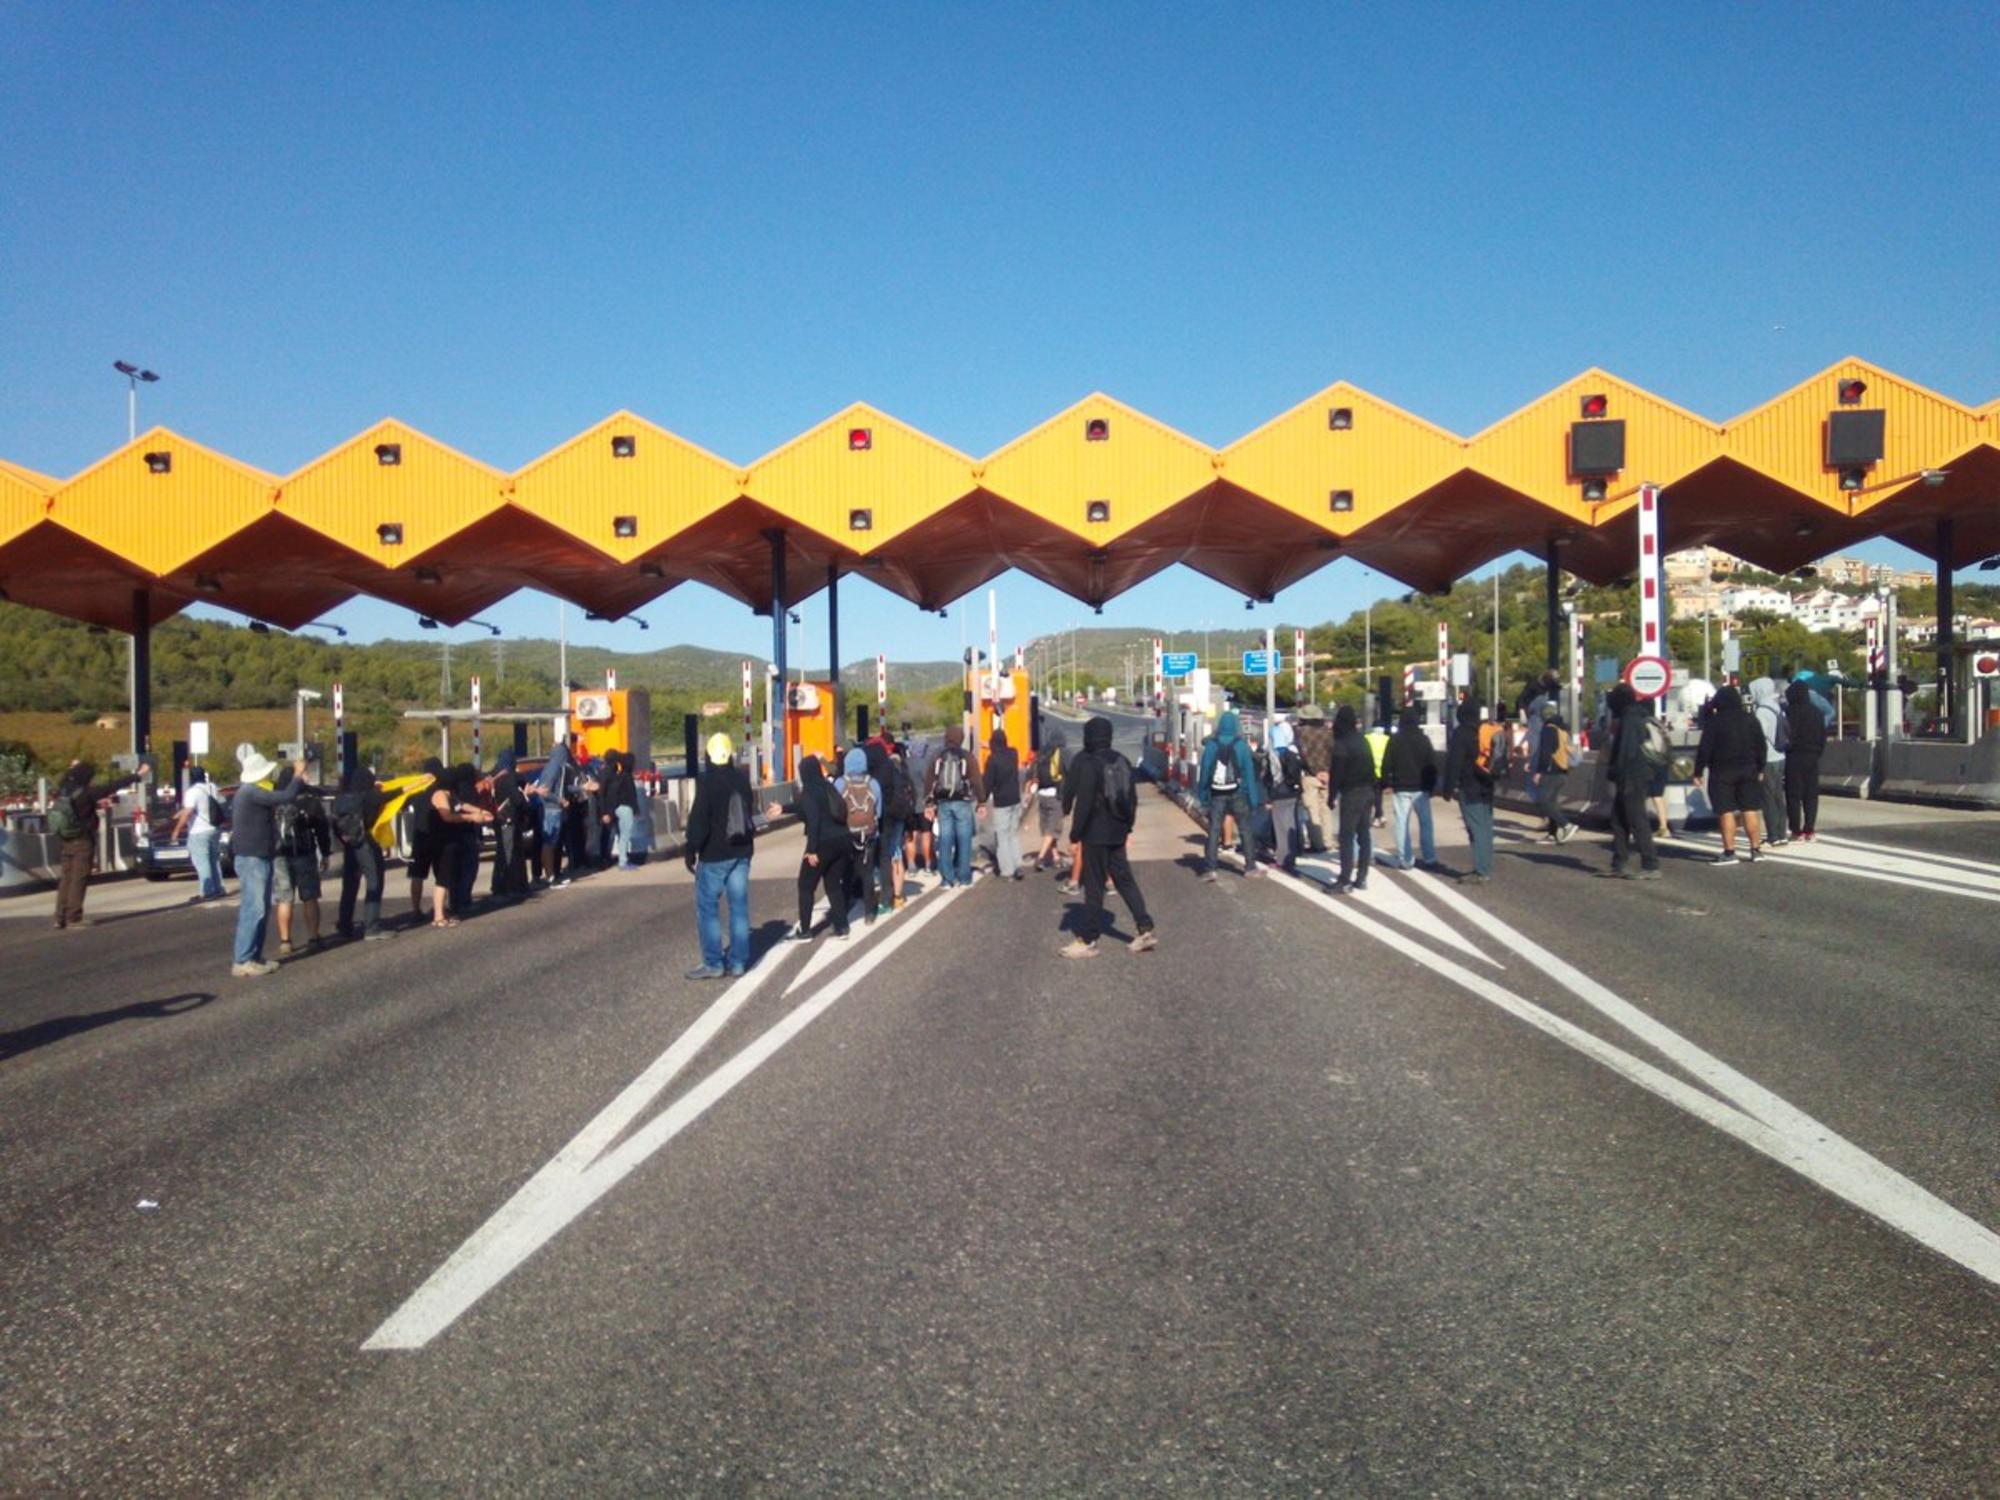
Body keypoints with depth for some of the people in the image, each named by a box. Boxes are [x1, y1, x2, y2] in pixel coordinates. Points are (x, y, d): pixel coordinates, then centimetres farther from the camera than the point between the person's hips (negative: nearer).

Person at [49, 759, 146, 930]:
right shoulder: (85, 793, -17)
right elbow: (113, 786, -14)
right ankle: (74, 917, -4)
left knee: (66, 879, 11)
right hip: (82, 843, -7)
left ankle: (60, 917, 12)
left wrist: (74, 768, 47)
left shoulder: (62, 791, 2)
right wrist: (138, 776, -7)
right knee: (78, 879, -3)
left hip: (65, 841, 7)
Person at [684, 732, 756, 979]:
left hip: (713, 855, -6)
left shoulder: (707, 781, -14)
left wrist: (691, 849, -10)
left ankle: (713, 963, -1)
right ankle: (737, 961, 10)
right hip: (741, 852, 6)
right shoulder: (742, 779, 6)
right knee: (739, 906, 7)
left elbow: (699, 819, -17)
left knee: (707, 908, 0)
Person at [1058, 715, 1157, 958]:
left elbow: (1083, 801, -18)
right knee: (1124, 878, 13)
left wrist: (1075, 832, -10)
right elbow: (1132, 798, 13)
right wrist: (1128, 827, 20)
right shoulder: (1122, 762, 8)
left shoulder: (1086, 763, -15)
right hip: (1118, 833, 7)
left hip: (1095, 833, -7)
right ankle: (1145, 929, 8)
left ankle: (1087, 940, 5)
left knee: (1094, 885, -2)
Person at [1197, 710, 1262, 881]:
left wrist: (1202, 795, 6)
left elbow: (1204, 771, -1)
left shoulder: (1211, 745, -3)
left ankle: (1209, 869, -7)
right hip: (1237, 794, 0)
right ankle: (1250, 866, 16)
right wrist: (1253, 798, -1)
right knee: (1244, 830, 12)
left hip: (1217, 795, 0)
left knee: (1213, 831, 0)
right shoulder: (1242, 745, -5)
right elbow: (1249, 772, -5)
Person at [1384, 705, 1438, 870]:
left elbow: (1386, 764, -6)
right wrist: (1432, 785, 10)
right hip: (1420, 788, 1)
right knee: (1425, 823, 8)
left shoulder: (1395, 740, -4)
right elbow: (1432, 765, 3)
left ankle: (1404, 860, -2)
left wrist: (1387, 783, 3)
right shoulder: (1424, 739, 0)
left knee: (1402, 823, 1)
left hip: (1400, 788, -1)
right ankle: (1430, 859, 5)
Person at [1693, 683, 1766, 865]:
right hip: (1748, 770, 4)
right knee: (1750, 810, 8)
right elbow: (1761, 746, 11)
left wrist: (1698, 771, -5)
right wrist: (1760, 768, 19)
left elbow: (1705, 748, -11)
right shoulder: (1751, 719, 6)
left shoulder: (1715, 722, -9)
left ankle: (1729, 852, -6)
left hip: (1722, 772, -4)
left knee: (1726, 812, -3)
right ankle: (1755, 849, 9)